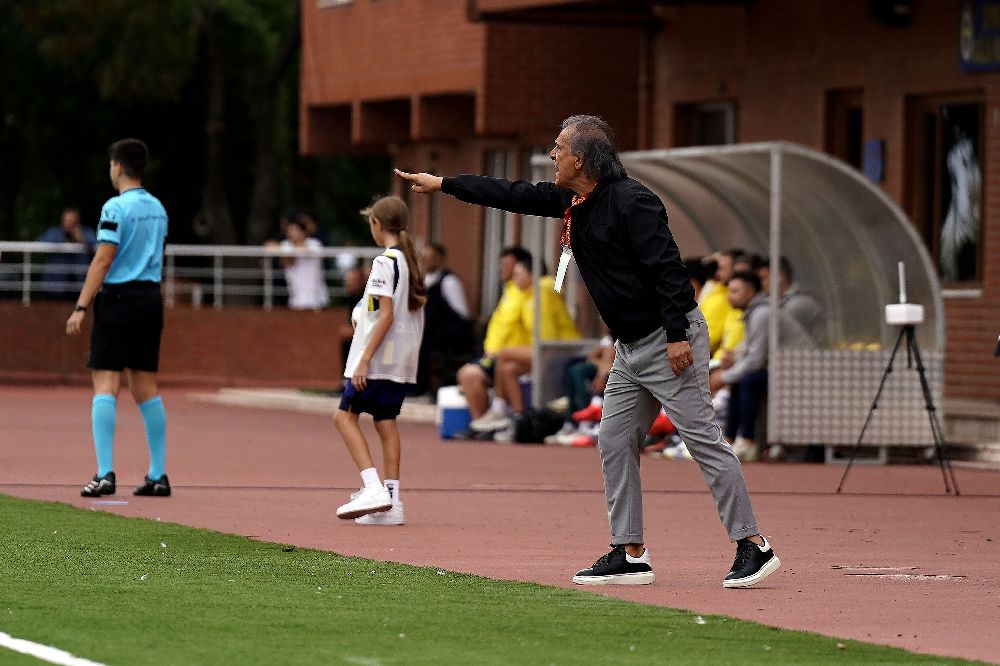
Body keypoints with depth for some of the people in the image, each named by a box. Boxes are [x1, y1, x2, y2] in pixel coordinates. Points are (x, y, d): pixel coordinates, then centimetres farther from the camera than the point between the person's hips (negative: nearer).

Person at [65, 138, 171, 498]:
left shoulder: (116, 207, -11)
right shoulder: (157, 208, 12)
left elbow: (103, 260, -15)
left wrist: (81, 307, -14)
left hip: (118, 297, -7)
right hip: (151, 299, 7)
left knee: (105, 384, -6)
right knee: (146, 387, 11)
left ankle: (105, 473, -15)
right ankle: (158, 475, 11)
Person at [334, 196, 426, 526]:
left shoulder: (385, 262, -13)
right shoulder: (412, 261, 13)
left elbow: (386, 315, -19)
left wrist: (365, 358, -19)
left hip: (378, 356, -8)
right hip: (403, 361, 8)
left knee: (345, 415, -2)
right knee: (386, 421, 9)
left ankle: (373, 487, -13)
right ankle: (391, 502, 5)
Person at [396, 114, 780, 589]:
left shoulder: (630, 202, -17)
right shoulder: (570, 201, 11)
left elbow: (667, 267, -22)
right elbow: (516, 196, 22)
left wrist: (678, 335, -26)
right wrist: (442, 184, 26)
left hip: (672, 340, -10)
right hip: (631, 348, 10)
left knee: (704, 440, -11)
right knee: (615, 443, 7)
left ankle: (753, 547, -10)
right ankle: (630, 555, 10)